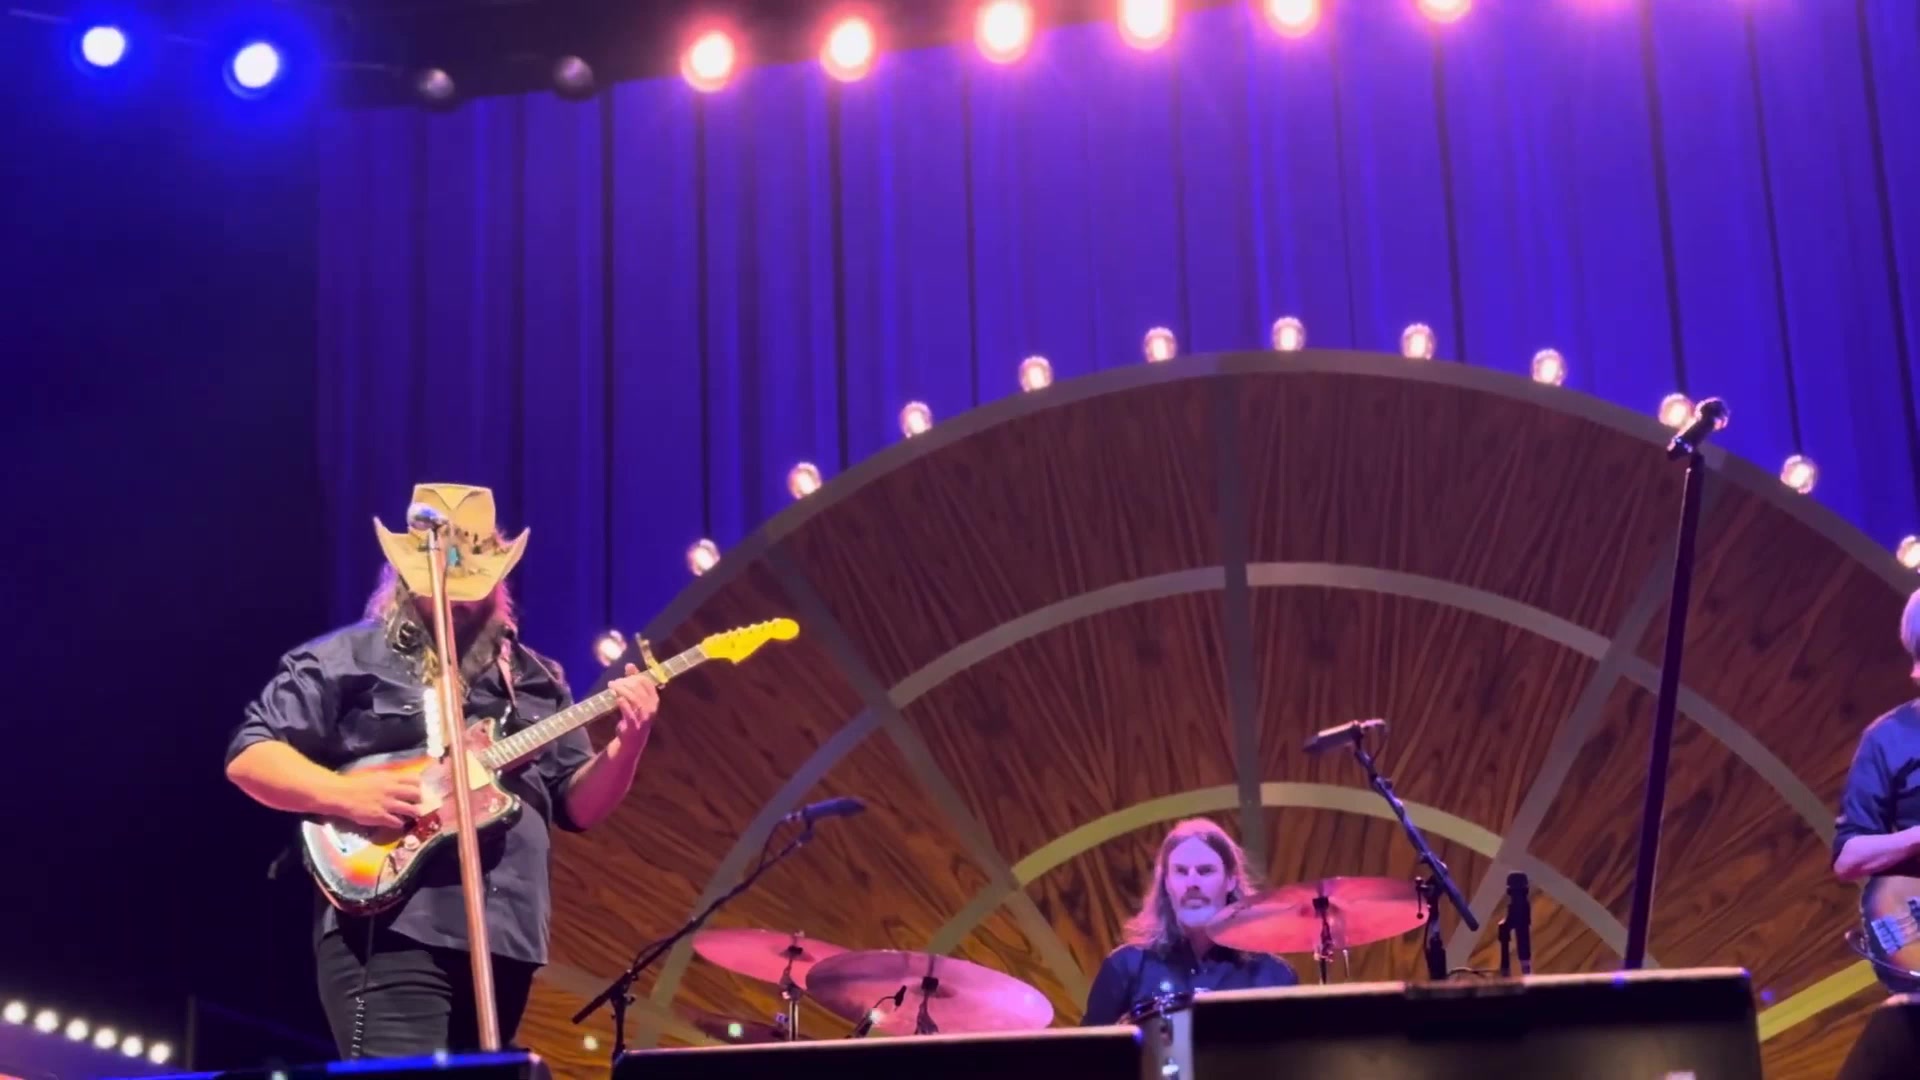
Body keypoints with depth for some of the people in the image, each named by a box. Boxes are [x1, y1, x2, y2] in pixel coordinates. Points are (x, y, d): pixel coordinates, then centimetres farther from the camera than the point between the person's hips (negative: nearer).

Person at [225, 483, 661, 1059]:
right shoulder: (344, 660, 3)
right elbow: (248, 757, 0)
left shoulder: (535, 680, 18)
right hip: (389, 926, -6)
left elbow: (579, 807, 15)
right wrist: (344, 794, -16)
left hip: (506, 934, 6)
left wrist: (628, 742, -4)